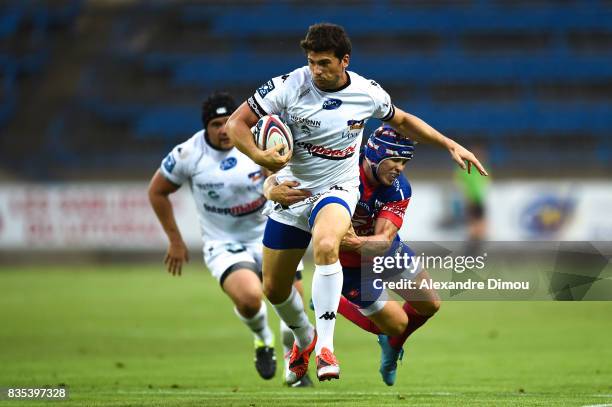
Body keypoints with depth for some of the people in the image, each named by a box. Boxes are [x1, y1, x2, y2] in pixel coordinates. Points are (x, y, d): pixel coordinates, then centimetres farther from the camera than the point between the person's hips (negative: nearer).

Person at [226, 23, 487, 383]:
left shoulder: (368, 93, -7)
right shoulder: (288, 86, -14)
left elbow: (403, 121, 14)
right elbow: (236, 123, -10)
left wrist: (451, 145, 11)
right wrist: (260, 155, -29)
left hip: (337, 190, -2)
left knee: (326, 245, -36)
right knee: (274, 288, 6)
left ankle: (325, 347, -33)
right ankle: (304, 338, 40)